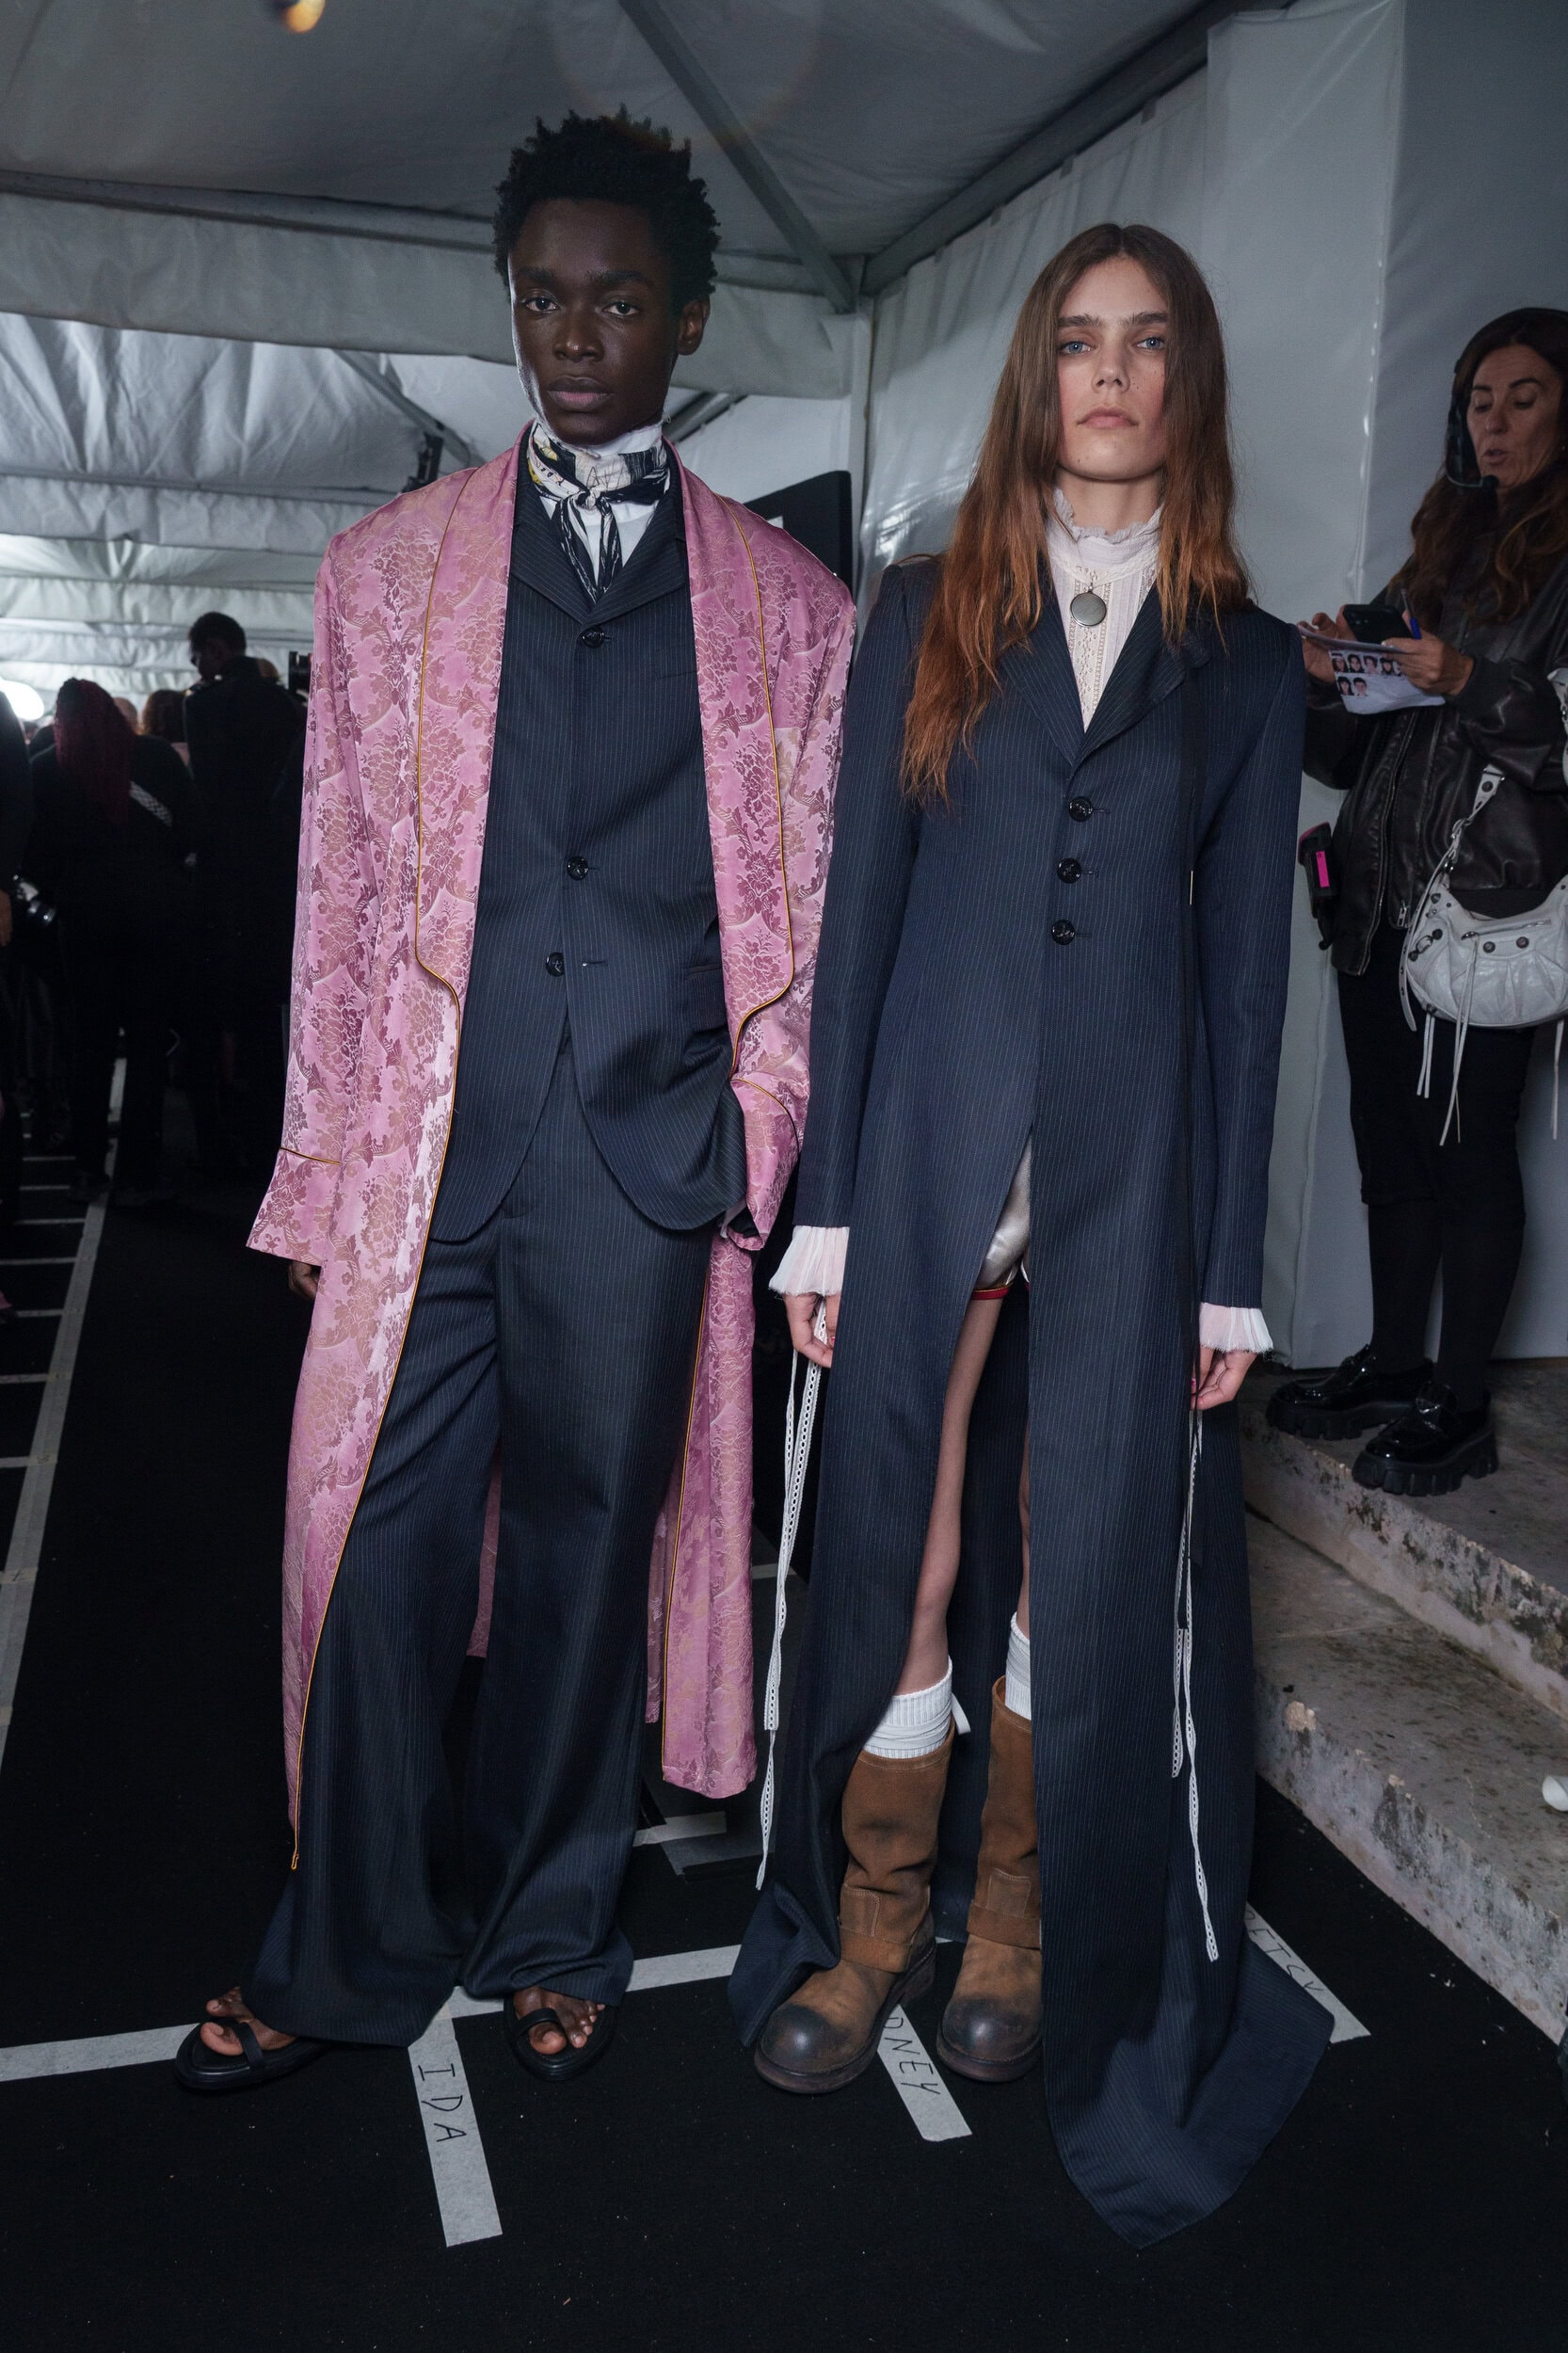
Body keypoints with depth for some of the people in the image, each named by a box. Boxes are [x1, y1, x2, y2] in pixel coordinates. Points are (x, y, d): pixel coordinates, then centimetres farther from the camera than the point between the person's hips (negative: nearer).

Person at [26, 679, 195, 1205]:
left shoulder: (45, 768, 0)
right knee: (147, 1041, 4)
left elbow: (36, 853, -2)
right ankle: (137, 1176, 3)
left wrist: (62, 893, 14)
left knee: (90, 1041, 13)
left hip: (87, 911, 1)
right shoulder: (154, 754, -1)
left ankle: (88, 1168, 14)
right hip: (158, 909, 0)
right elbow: (188, 827, -2)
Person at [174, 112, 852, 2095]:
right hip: (427, 1149, 1)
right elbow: (339, 893, 8)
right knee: (374, 1541, 3)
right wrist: (321, 1169, 3)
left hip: (650, 1162, 0)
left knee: (594, 1544, 10)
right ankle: (351, 1949, 26)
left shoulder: (785, 603, 10)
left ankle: (546, 1931, 31)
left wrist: (766, 1154, -1)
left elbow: (804, 907, 8)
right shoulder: (387, 570, 12)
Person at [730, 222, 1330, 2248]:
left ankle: (1026, 1931, 29)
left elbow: (1245, 966, 6)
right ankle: (871, 1923, 26)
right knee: (901, 1552, 5)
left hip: (1128, 1172, 1)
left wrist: (1231, 1260, 1)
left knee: (1090, 1564, 6)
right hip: (931, 1149, 0)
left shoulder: (1245, 664, 9)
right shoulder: (928, 618, 8)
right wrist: (825, 1201, -2)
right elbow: (857, 913, 3)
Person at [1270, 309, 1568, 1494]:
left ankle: (1461, 1407, 7)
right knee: (1392, 1138, 11)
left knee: (1470, 1144, -3)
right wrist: (1331, 680, -1)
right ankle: (1394, 1365, 23)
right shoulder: (1443, 549, 18)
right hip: (1382, 890, 7)